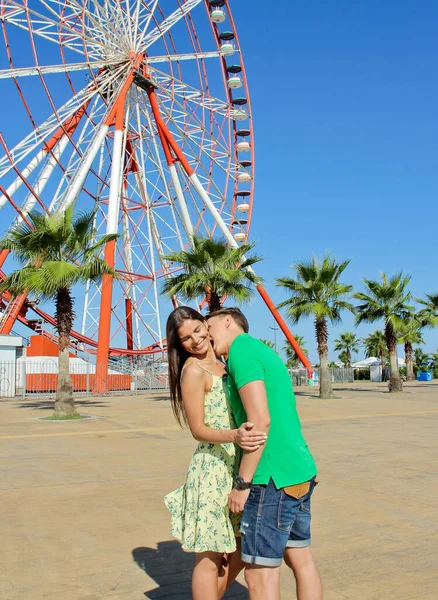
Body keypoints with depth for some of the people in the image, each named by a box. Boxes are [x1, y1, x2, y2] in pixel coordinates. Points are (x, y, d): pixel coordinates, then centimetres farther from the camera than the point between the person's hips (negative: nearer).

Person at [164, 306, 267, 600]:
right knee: (210, 558, 4)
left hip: (237, 467, 8)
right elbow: (198, 430, -14)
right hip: (213, 469, -8)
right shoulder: (193, 370, -12)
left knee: (242, 550, 17)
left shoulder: (222, 363, 10)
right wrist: (234, 436, -29)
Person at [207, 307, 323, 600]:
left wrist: (242, 484, -15)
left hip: (274, 478, -10)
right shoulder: (265, 352, 17)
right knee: (301, 559, 16)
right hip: (301, 471, 10)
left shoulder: (242, 350, -11)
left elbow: (260, 420, -20)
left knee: (260, 573, -1)